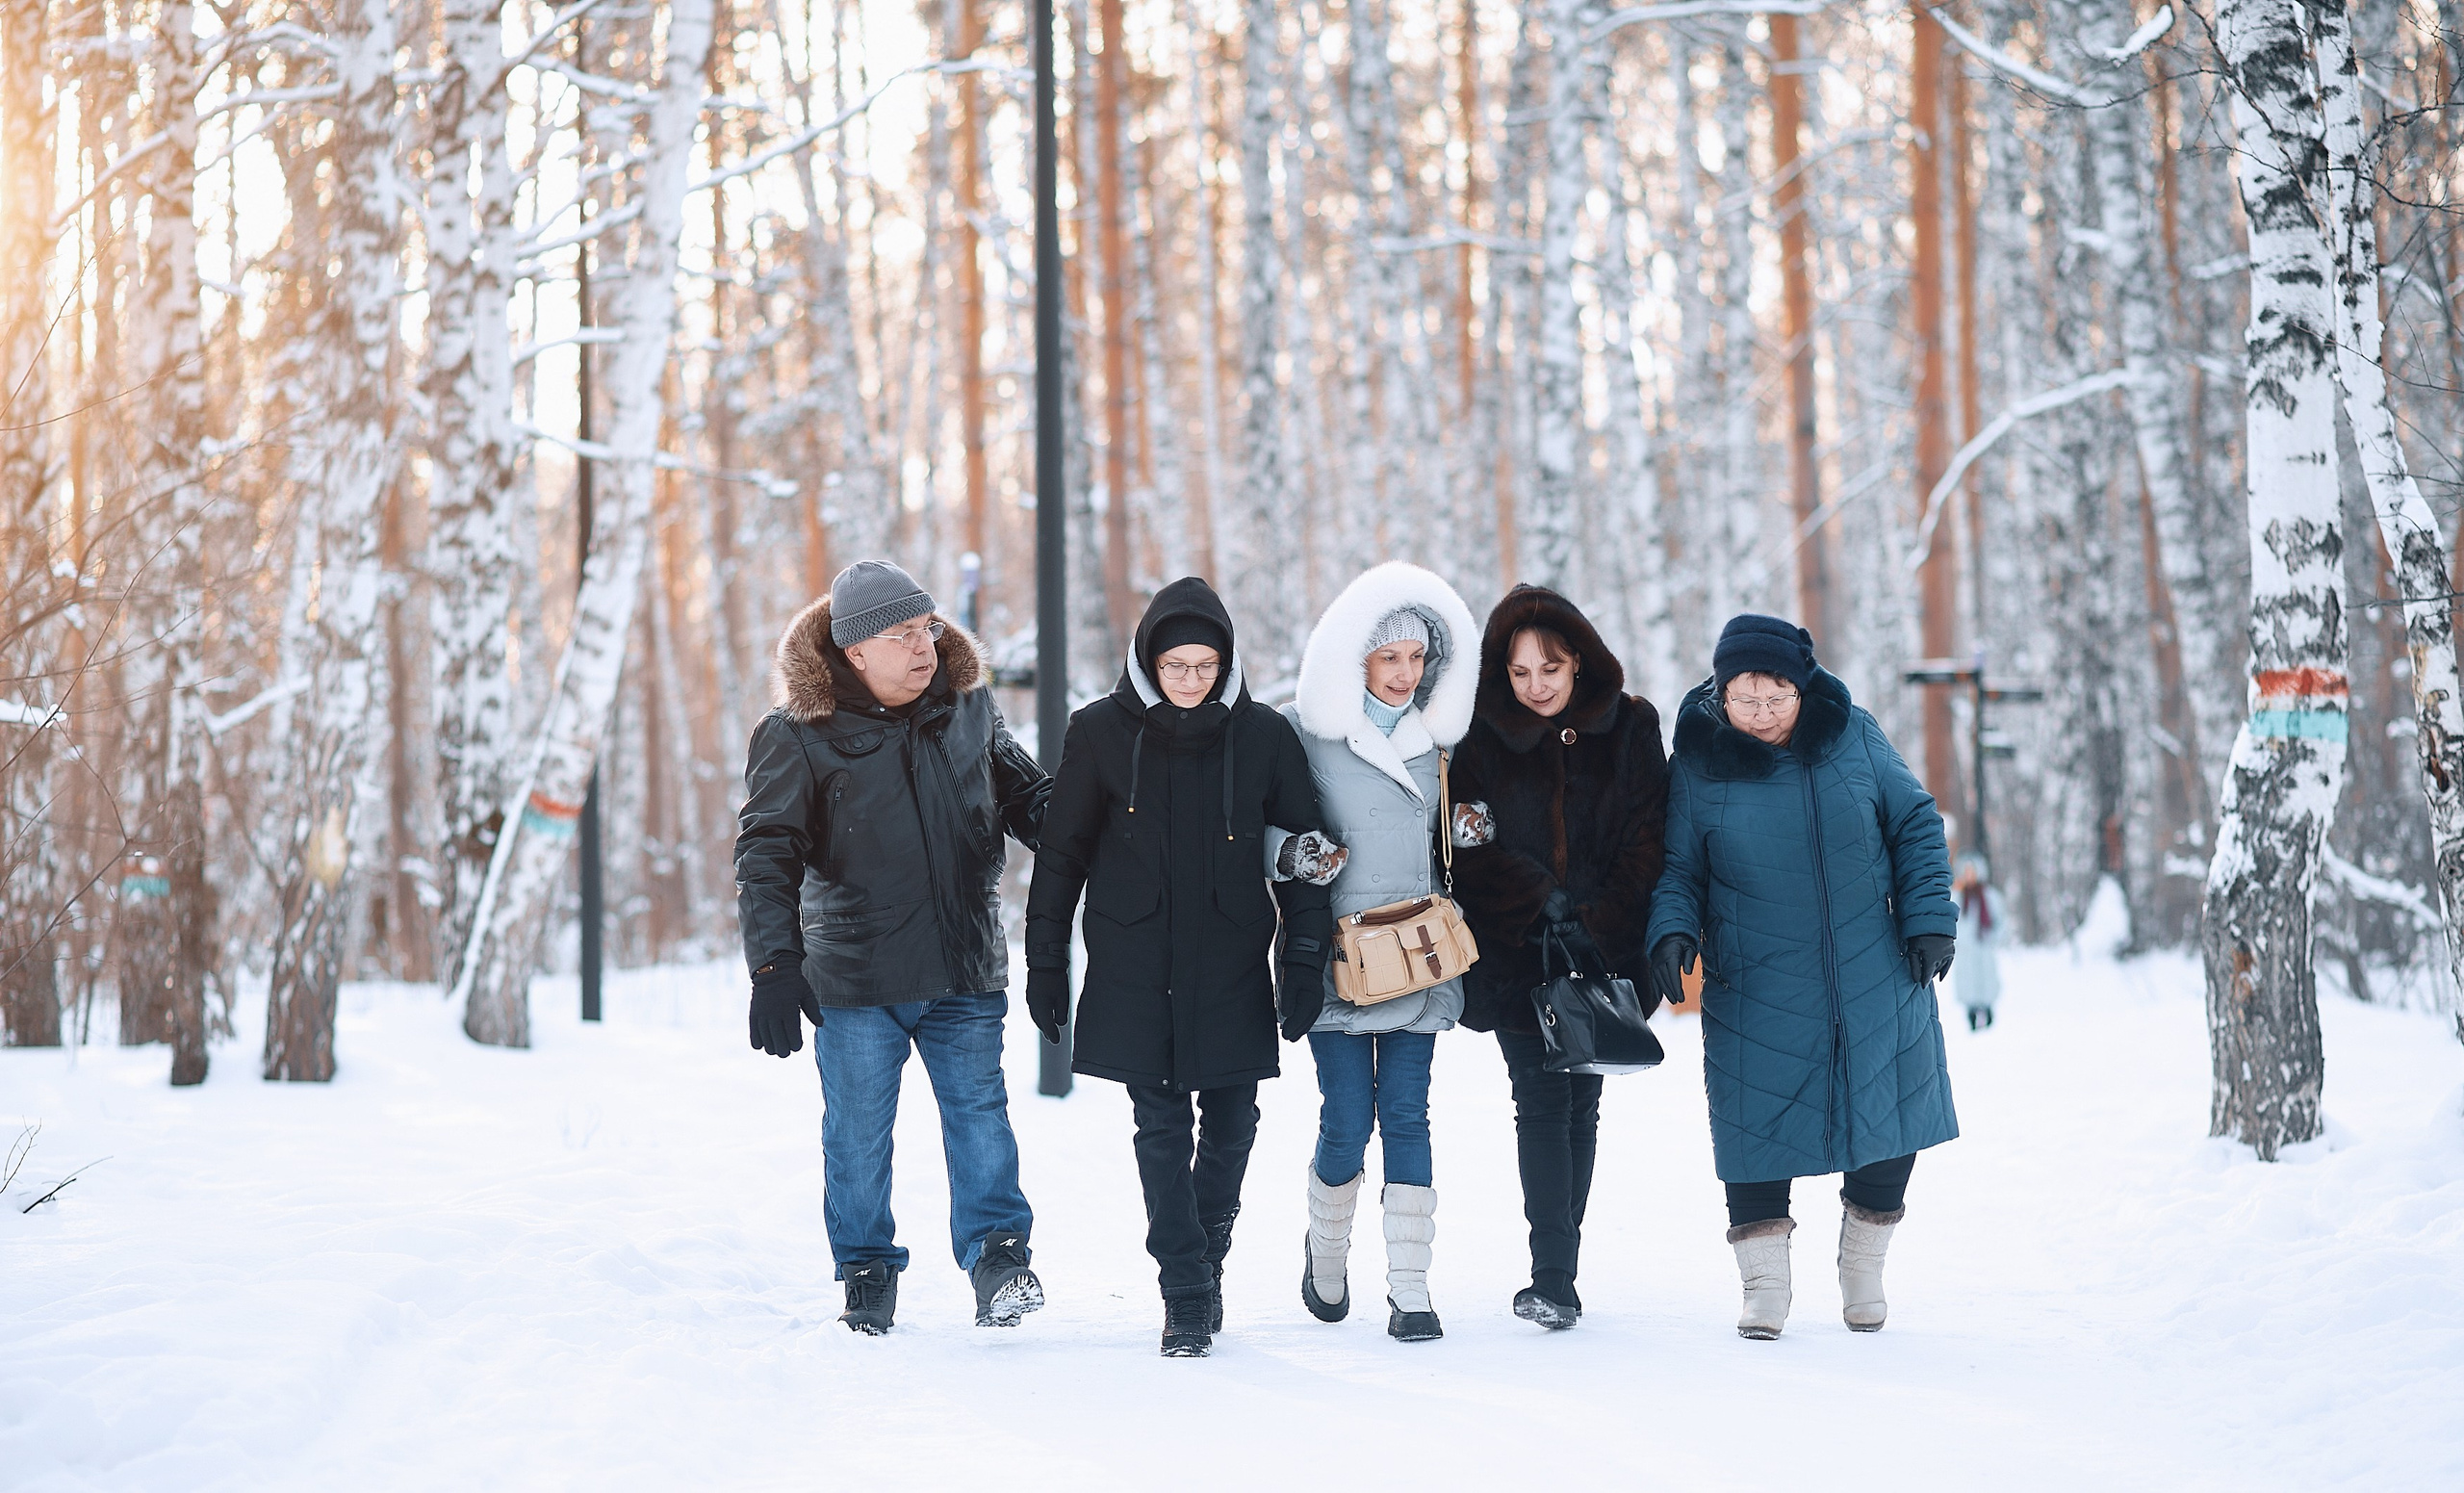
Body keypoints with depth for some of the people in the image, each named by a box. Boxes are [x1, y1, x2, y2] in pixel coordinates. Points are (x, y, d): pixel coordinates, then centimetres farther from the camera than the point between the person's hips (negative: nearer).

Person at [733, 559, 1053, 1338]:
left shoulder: (970, 711, 7)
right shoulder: (800, 736, -6)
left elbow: (1030, 800, 20)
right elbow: (767, 856, -8)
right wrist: (773, 967, -16)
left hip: (965, 974, 2)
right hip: (854, 976, -2)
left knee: (980, 1115, 0)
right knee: (858, 1132, 6)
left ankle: (998, 1259, 4)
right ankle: (867, 1274, 19)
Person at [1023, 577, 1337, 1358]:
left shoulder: (1265, 737, -1)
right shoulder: (1101, 733, -2)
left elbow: (1303, 856, 4)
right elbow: (1061, 854, 5)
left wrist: (1304, 963, -1)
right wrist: (1045, 963, 4)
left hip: (1232, 968, 1)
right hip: (1134, 970, -1)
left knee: (1230, 1124, 5)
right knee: (1162, 1128, -3)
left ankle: (1207, 1259, 25)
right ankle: (1186, 1295, 0)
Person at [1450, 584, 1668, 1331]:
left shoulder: (1628, 727, 2)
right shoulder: (1480, 737, 0)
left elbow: (1647, 839, 0)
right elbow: (1471, 846, -4)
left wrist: (1600, 927, -10)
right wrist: (1547, 904, -15)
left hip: (1603, 954, 1)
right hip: (1515, 954, -1)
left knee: (1582, 1106, 5)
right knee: (1542, 1104, -9)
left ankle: (1557, 1275, 13)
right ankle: (1554, 1279, -12)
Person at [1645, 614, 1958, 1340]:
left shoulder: (1853, 738, -3)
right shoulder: (1698, 763, -5)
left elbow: (1916, 826, 6)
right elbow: (1678, 868, 2)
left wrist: (1929, 919, -1)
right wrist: (1673, 930, -16)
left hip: (1875, 980, 1)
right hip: (1757, 993, -1)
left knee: (1891, 1124, 6)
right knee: (1757, 1126, -2)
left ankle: (1863, 1270, 27)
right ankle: (1764, 1286, 12)